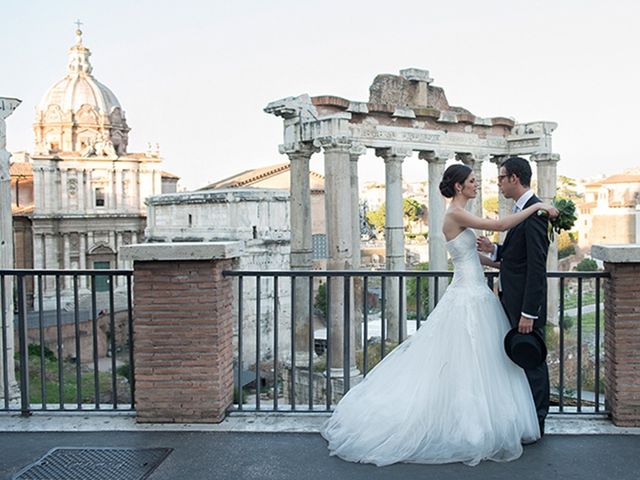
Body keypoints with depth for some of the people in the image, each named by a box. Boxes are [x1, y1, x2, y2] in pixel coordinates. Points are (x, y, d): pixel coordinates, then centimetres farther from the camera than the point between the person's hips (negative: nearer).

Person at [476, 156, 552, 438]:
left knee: (532, 360, 2)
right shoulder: (521, 210, 13)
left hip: (526, 302, -10)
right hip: (512, 300, 10)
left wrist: (528, 313, -23)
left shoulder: (534, 212, -18)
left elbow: (536, 266, -22)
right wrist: (493, 250, 0)